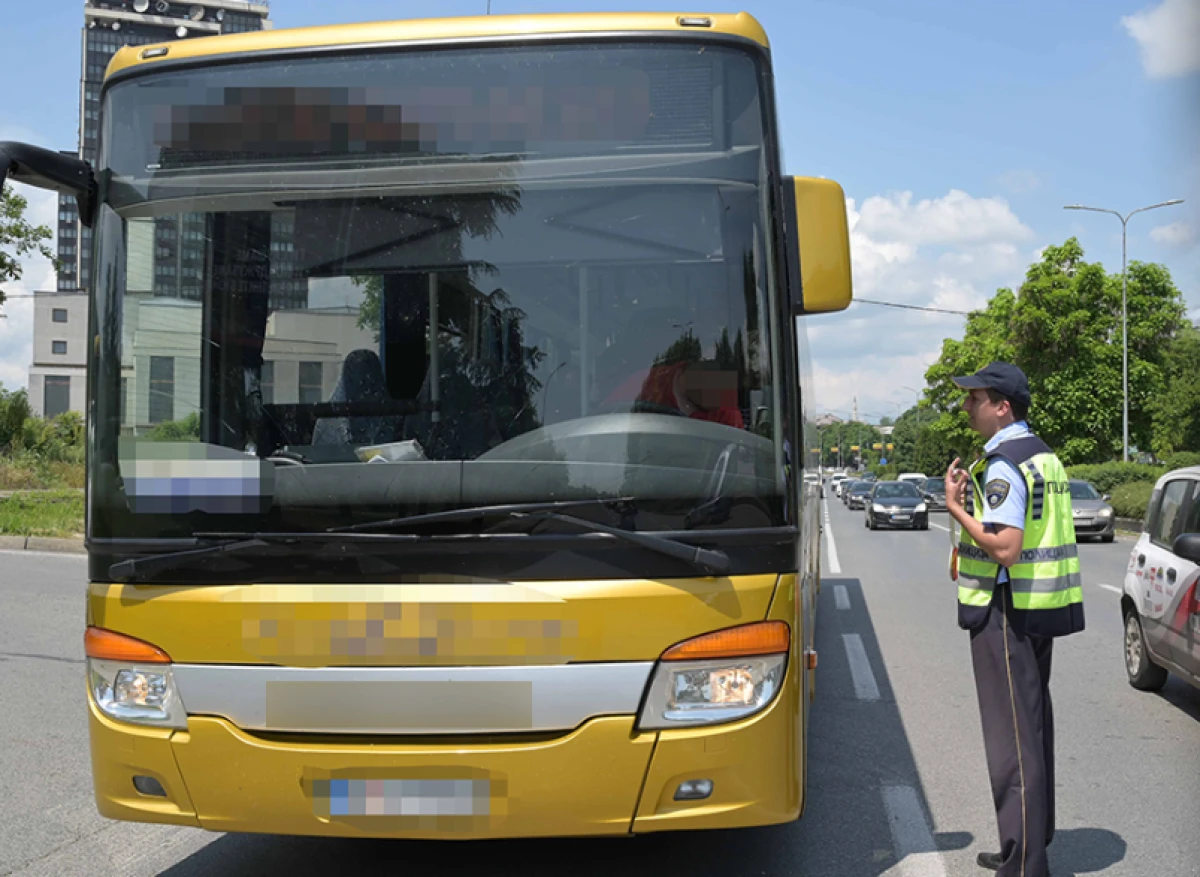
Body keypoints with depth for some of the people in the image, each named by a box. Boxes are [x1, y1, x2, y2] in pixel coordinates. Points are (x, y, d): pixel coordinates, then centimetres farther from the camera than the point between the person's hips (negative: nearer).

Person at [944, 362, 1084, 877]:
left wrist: (955, 507, -17)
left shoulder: (1003, 466, -18)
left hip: (1007, 612, -10)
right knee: (1034, 726, 17)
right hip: (1043, 609, 10)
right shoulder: (1044, 456, 14)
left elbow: (1005, 547, -26)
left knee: (1012, 737, -6)